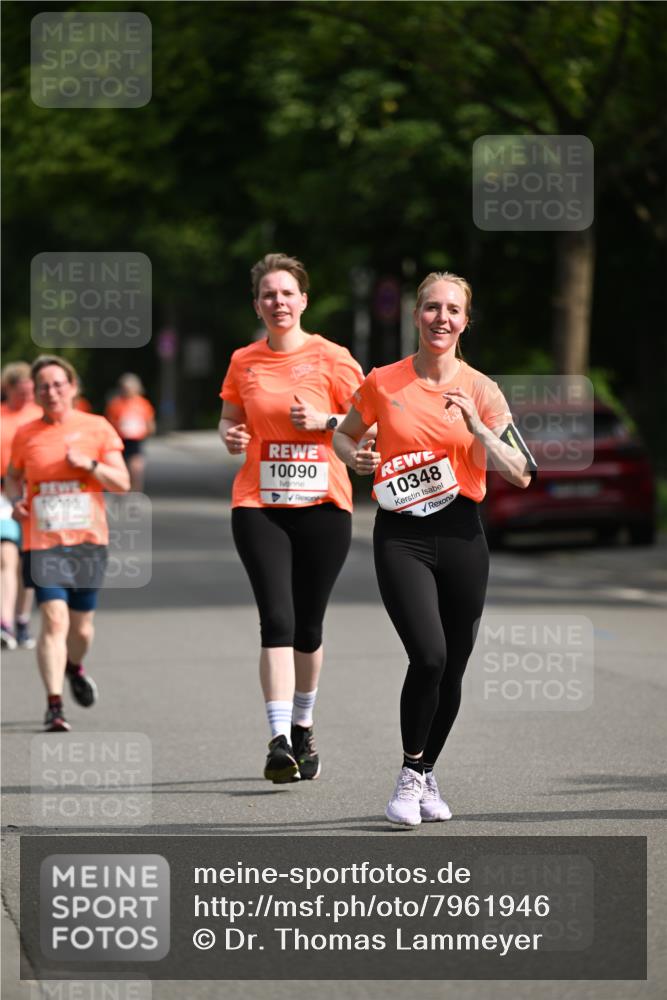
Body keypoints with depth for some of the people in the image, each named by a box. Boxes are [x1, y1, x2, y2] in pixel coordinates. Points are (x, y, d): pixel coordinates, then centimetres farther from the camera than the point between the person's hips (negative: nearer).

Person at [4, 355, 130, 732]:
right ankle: (54, 705, -15)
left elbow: (123, 483, 2)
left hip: (88, 540, 1)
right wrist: (16, 499, 0)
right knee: (54, 619, -15)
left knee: (82, 626, 9)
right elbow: (14, 476, 21)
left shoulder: (97, 428, 2)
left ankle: (75, 667, 44)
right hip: (42, 542, -1)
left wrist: (90, 464, -14)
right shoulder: (26, 435, 5)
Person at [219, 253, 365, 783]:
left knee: (308, 625, 8)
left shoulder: (331, 357, -1)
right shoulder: (244, 362, 7)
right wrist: (231, 436, -4)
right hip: (259, 505, 1)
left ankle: (303, 728, 29)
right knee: (277, 619, -13)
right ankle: (280, 739, -18)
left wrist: (324, 420, -14)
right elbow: (229, 421, 18)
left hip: (323, 504, -1)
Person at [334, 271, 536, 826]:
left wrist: (477, 426, -16)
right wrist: (356, 457, -2)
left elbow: (521, 474, -4)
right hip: (400, 535, -2)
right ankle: (410, 774, -2)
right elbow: (344, 434, 20)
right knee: (429, 655, -19)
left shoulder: (480, 390, 2)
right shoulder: (384, 383, 2)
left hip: (460, 531, 2)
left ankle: (427, 773, 29)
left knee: (452, 668, 6)